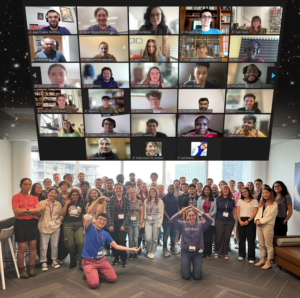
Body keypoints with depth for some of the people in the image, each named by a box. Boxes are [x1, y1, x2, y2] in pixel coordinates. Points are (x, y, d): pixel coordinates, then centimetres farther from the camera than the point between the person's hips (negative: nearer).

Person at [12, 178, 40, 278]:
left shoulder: (34, 198, 9)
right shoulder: (16, 197, -3)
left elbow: (38, 210, -4)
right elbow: (16, 211, -13)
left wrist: (24, 210, -13)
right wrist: (30, 210, -9)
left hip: (32, 222, 4)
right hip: (20, 223, -4)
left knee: (33, 246, 5)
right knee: (22, 248, -2)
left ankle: (31, 267, 20)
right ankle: (21, 269, 14)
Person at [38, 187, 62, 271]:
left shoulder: (58, 204, 10)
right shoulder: (42, 203, 2)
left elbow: (61, 215, 14)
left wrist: (58, 222, 2)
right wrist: (41, 208, -18)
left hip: (55, 227, 3)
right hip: (44, 228, -2)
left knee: (55, 245, 9)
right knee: (44, 246, -2)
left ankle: (54, 260, 24)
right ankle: (44, 263, 12)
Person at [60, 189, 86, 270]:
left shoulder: (81, 205, 13)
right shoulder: (67, 204, 11)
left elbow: (84, 217, 11)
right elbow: (62, 214, -2)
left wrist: (84, 228, 5)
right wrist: (66, 204, -4)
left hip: (79, 225, 0)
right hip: (68, 225, 0)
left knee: (81, 242, -16)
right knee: (70, 244, 0)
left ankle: (82, 262, -5)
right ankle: (73, 261, 22)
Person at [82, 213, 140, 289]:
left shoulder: (105, 234, 6)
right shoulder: (90, 228, -7)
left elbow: (116, 246, 12)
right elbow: (87, 217, -27)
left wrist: (131, 249, 11)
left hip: (102, 260, 5)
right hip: (89, 261, -4)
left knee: (113, 279, -9)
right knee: (94, 284, -22)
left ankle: (99, 271, 17)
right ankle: (88, 272, 10)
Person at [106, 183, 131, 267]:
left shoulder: (126, 200, 3)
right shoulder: (110, 200, 2)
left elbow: (128, 213, -1)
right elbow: (108, 213, -2)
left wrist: (124, 225, -9)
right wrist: (110, 225, -10)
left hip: (122, 223, -1)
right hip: (113, 223, 1)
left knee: (122, 240, -7)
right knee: (114, 241, 6)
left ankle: (123, 259, 7)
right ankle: (116, 258, 24)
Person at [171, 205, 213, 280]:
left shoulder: (201, 225, -1)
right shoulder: (183, 225, -1)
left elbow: (210, 220, -18)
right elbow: (173, 220, -15)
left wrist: (199, 211, -20)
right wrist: (183, 210, -19)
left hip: (197, 252, 0)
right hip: (185, 252, 0)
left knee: (197, 276, 0)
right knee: (186, 276, -2)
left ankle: (196, 266, 32)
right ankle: (185, 265, 31)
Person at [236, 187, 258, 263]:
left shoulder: (254, 201, 2)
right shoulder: (240, 201, 13)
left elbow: (255, 212, -5)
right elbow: (237, 212, 8)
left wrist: (248, 221, -15)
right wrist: (240, 221, -7)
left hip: (250, 221, -3)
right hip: (241, 221, 3)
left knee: (251, 240, -2)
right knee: (241, 238, 8)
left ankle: (251, 257, 4)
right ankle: (241, 255, 20)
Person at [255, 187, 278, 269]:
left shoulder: (274, 204, -4)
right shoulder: (261, 204, 19)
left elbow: (270, 216, -12)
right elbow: (258, 213, 13)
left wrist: (261, 221, -14)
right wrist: (257, 220, -6)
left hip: (268, 226, -7)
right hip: (259, 226, 7)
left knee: (268, 245, -3)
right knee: (261, 244, 12)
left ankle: (268, 262, 3)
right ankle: (262, 260, 21)